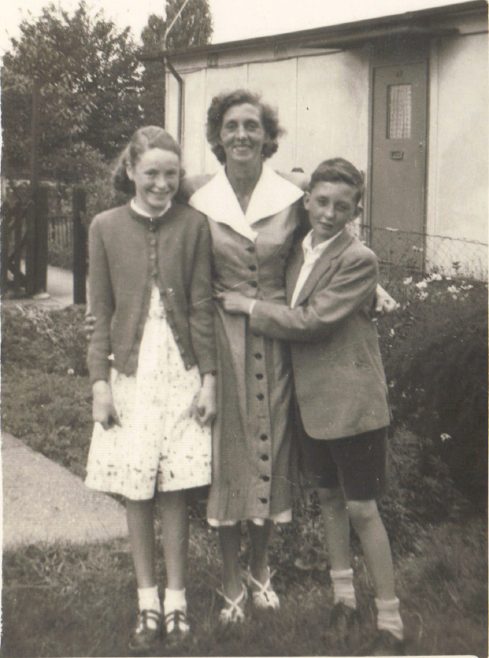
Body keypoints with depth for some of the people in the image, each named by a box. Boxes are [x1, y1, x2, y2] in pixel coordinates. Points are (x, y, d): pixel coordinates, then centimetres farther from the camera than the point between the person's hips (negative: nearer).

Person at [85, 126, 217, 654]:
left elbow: (202, 307, 0)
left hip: (181, 372, -1)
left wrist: (209, 378, -3)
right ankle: (148, 604, 17)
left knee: (174, 491, 3)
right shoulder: (105, 227, 2)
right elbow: (100, 312, 3)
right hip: (129, 373, 1)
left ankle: (176, 599, 17)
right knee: (135, 492, 5)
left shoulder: (193, 225, -1)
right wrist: (100, 381, -2)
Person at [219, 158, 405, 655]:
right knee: (328, 497, 18)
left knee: (361, 509, -2)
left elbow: (311, 321, -21)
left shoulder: (359, 260, -16)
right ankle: (343, 596, 35)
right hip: (311, 396, 7)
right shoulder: (297, 251, 7)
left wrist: (248, 307, -14)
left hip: (350, 400, -7)